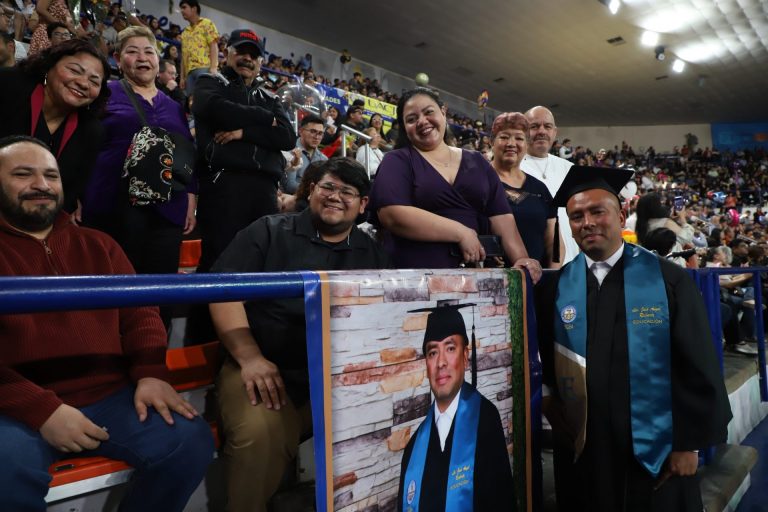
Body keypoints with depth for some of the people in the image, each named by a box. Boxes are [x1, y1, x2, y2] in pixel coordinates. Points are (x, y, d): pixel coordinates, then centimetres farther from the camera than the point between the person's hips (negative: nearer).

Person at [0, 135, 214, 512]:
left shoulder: (97, 245, 18)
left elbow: (139, 312, 13)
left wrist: (150, 373, -6)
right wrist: (41, 409, -17)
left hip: (110, 394, 3)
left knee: (190, 440, -18)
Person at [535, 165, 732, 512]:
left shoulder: (668, 279, -7)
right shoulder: (556, 288, -3)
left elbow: (697, 367, -5)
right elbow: (542, 360, 7)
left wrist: (689, 442, -5)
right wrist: (552, 405, -4)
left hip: (656, 449, -1)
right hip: (581, 450, 2)